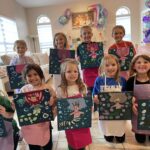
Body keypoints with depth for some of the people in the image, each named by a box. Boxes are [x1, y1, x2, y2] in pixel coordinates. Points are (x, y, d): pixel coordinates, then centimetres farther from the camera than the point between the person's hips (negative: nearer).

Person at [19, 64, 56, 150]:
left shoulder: (47, 88, -14)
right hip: (29, 124, 2)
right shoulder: (24, 89, -7)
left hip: (44, 123, -2)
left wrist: (52, 102, -29)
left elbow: (55, 102, -8)